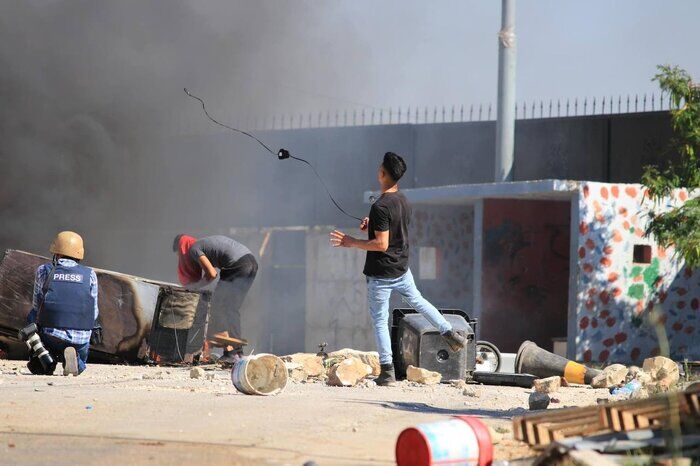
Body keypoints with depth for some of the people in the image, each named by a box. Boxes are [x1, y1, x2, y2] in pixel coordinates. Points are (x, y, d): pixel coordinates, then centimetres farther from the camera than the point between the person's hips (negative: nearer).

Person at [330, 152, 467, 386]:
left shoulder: (380, 207, -23)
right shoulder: (404, 201, 4)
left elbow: (381, 244, -25)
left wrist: (351, 242, -18)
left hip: (380, 274, -8)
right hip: (401, 268, 8)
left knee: (380, 320, 3)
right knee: (417, 300, 30)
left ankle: (387, 372, 5)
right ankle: (450, 334, 32)